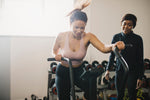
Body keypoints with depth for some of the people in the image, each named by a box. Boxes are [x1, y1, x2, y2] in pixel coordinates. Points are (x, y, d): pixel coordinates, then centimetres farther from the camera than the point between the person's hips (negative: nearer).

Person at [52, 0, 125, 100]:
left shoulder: (88, 37, -18)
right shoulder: (62, 36, -17)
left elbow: (103, 48, -35)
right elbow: (54, 51, 2)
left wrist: (113, 46, -56)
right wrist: (56, 56, -21)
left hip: (78, 71, 0)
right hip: (63, 71, 0)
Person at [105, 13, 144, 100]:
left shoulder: (137, 39, -8)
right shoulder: (116, 37, 0)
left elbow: (140, 59, -5)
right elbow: (112, 54, 10)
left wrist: (140, 77, -7)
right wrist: (108, 69, 6)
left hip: (133, 72, -2)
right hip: (120, 70, 3)